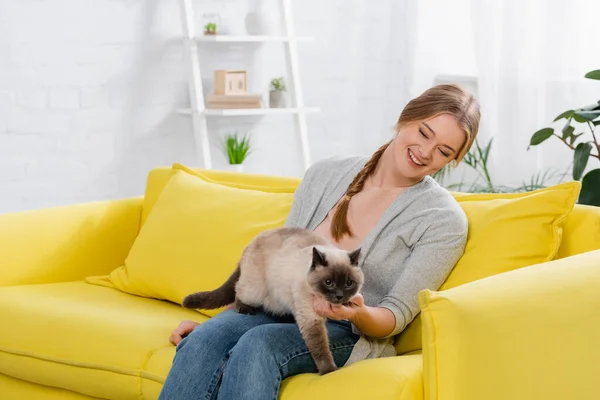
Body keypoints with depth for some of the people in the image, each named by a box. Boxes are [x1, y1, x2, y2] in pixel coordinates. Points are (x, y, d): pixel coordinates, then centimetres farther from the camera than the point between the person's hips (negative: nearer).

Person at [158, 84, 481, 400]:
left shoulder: (444, 219, -3)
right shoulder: (325, 175, 9)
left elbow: (395, 316, -5)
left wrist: (358, 314, -28)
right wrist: (214, 319, 5)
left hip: (352, 333, -4)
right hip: (279, 306, 4)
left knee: (258, 343, -35)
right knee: (203, 340, -28)